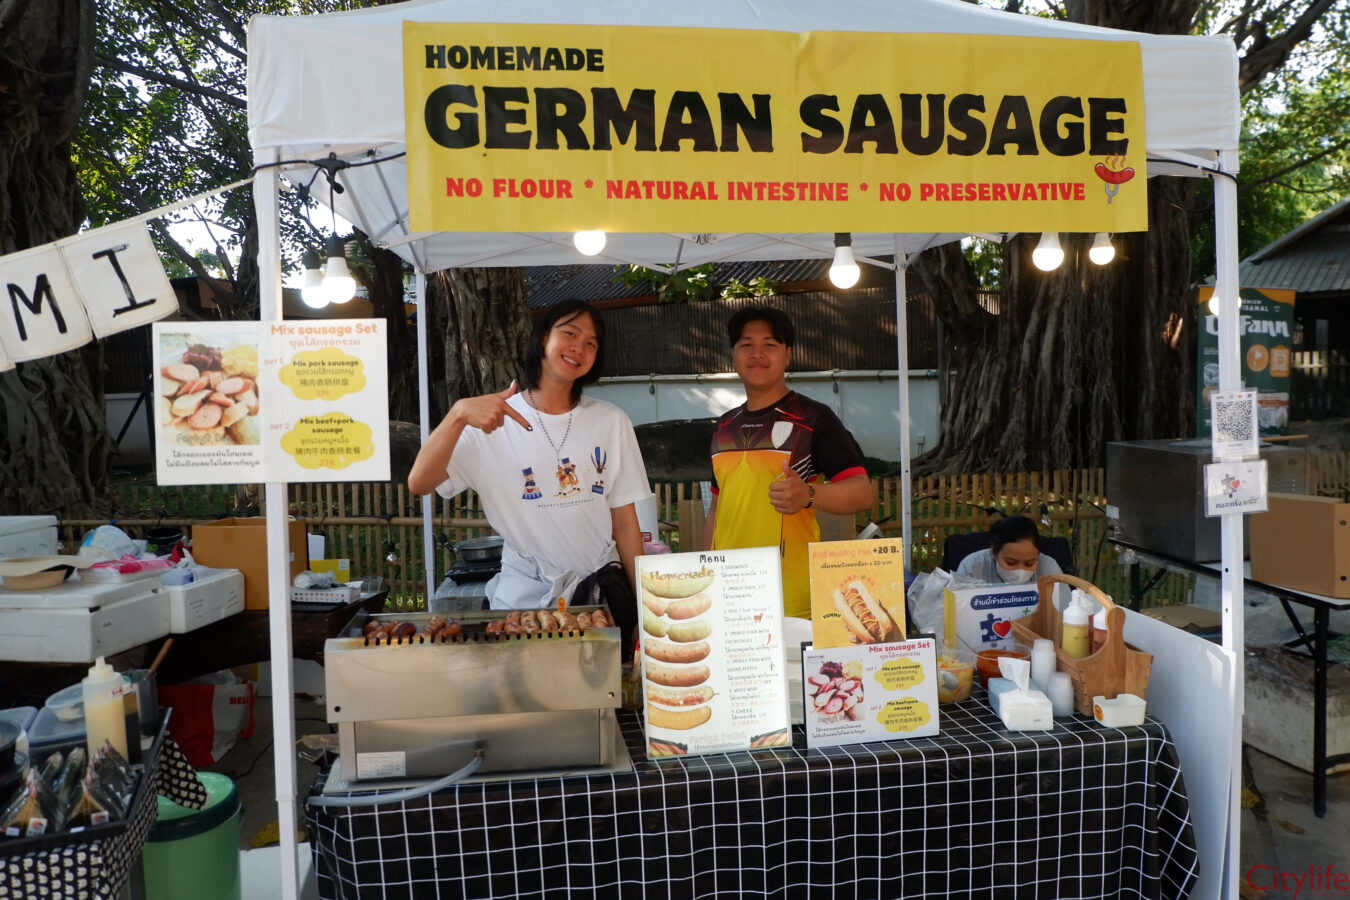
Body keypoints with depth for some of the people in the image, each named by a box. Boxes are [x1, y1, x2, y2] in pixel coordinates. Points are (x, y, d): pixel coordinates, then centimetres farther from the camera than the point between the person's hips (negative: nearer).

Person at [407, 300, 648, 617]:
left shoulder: (611, 421, 0)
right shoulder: (493, 421, -3)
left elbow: (625, 524, 3)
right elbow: (419, 483, -15)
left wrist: (644, 603, 1)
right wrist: (459, 414, -28)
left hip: (601, 591, 1)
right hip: (524, 595, -1)